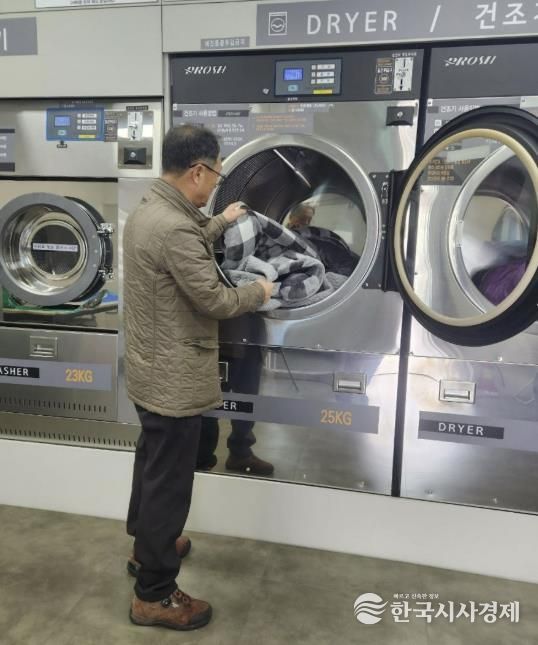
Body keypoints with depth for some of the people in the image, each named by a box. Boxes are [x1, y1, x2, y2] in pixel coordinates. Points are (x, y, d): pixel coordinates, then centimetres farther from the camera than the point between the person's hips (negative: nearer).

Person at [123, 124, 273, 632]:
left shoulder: (148, 210, 6)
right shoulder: (173, 227, -27)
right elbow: (215, 301, -22)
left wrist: (220, 222, 29)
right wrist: (258, 292, -4)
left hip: (149, 370, 11)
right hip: (172, 378, -10)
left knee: (153, 464, 26)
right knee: (168, 483, 5)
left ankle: (147, 543, 48)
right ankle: (153, 595, 23)